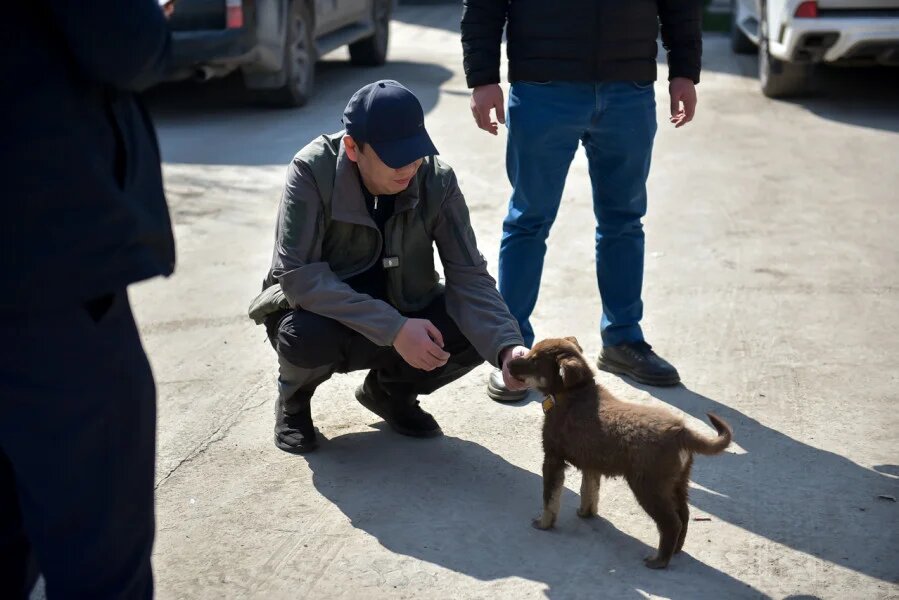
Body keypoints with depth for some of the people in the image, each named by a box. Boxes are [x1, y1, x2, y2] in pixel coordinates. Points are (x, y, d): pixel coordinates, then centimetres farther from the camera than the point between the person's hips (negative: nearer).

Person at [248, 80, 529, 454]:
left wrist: (507, 347, -36)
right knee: (307, 337, -37)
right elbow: (297, 274, -30)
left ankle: (390, 390, 10)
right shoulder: (313, 170, -25)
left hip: (402, 312, 3)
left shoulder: (437, 180, -17)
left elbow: (469, 278, -17)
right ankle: (293, 397, 3)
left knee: (477, 331, -22)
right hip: (320, 310, -3)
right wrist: (392, 329, -37)